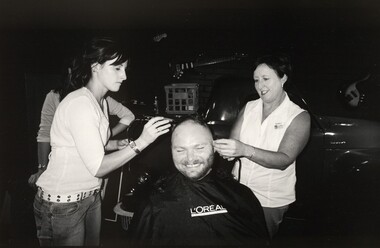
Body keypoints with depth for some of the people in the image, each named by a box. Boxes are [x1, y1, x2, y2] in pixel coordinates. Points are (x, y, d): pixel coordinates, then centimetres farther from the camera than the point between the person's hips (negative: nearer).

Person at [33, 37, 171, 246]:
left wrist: (118, 144, -3)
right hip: (62, 204, -8)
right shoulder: (79, 103, -23)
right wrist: (141, 142, -28)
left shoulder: (101, 102, 5)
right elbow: (97, 167, -25)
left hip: (91, 197, 8)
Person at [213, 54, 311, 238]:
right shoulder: (249, 108, 3)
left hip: (271, 202, -3)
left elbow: (284, 160, -22)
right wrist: (225, 150, -28)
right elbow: (233, 141, -5)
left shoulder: (299, 117, -10)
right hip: (239, 194, 4)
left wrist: (245, 150, -37)